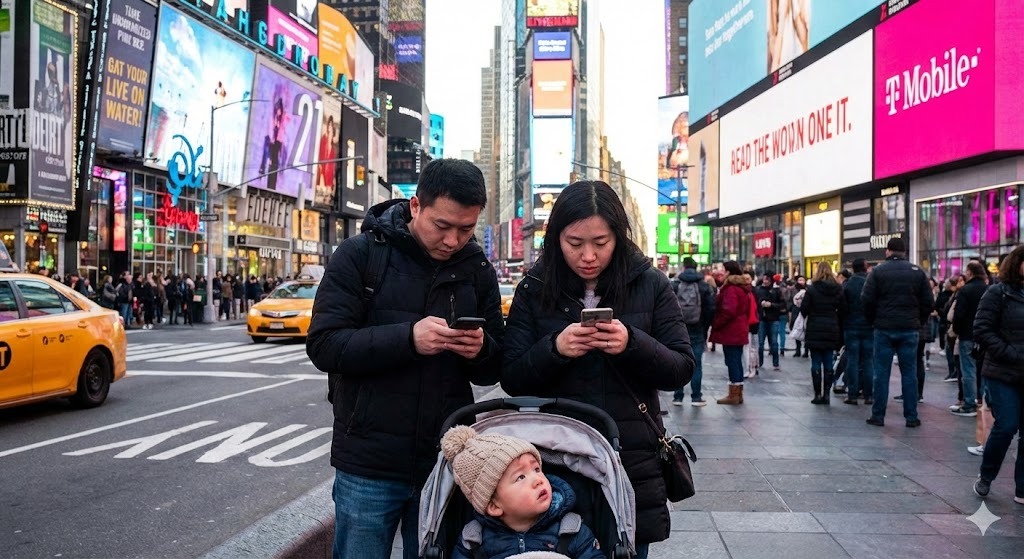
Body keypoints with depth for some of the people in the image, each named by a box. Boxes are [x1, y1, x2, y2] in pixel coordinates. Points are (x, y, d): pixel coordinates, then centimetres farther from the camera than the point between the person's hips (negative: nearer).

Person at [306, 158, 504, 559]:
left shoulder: (479, 270, 5)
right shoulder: (359, 255, -5)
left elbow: (493, 371, 9)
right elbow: (324, 346, -12)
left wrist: (481, 351, -15)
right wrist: (408, 338, -26)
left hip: (447, 464, 3)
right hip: (369, 464, -2)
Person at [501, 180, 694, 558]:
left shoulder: (650, 285, 0)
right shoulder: (534, 290, 0)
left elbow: (681, 371, -1)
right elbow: (511, 379, -1)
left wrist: (632, 344, -20)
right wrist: (555, 348, -20)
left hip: (633, 464, 0)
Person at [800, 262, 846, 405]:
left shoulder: (812, 288, -9)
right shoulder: (838, 289, 1)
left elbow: (804, 309, -9)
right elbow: (843, 310, 1)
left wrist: (808, 315, 12)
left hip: (815, 330, -3)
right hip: (832, 330, 3)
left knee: (816, 363, 3)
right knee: (828, 363, 9)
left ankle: (818, 394, 4)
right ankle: (826, 394, 9)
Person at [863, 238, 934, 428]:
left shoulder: (878, 271, -3)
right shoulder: (917, 272, 3)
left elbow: (867, 300, -8)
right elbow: (928, 303, 2)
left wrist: (873, 321, 5)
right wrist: (918, 322, 12)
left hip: (884, 328, -1)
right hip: (909, 329, 2)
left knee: (882, 373, 3)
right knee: (909, 373, 7)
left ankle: (878, 415, 6)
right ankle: (911, 417, 9)